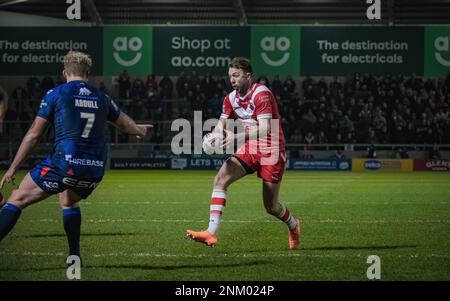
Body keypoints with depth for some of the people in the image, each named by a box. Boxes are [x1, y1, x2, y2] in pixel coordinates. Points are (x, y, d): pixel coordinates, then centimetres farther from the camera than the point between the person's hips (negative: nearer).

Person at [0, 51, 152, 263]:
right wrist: (139, 130, 57)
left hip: (64, 164, -5)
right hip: (95, 171, 5)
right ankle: (74, 257, 25)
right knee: (68, 202, 33)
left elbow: (34, 135, -1)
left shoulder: (55, 94, 1)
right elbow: (124, 123, 33)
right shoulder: (101, 98, 14)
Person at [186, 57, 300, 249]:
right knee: (220, 179, -17)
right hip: (249, 149, 6)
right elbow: (221, 126, 2)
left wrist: (238, 137, -39)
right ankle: (211, 233, -23)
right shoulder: (231, 98, 4)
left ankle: (293, 226, 36)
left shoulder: (262, 94, -19)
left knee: (271, 207, 1)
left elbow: (265, 129, -28)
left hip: (271, 151, -6)